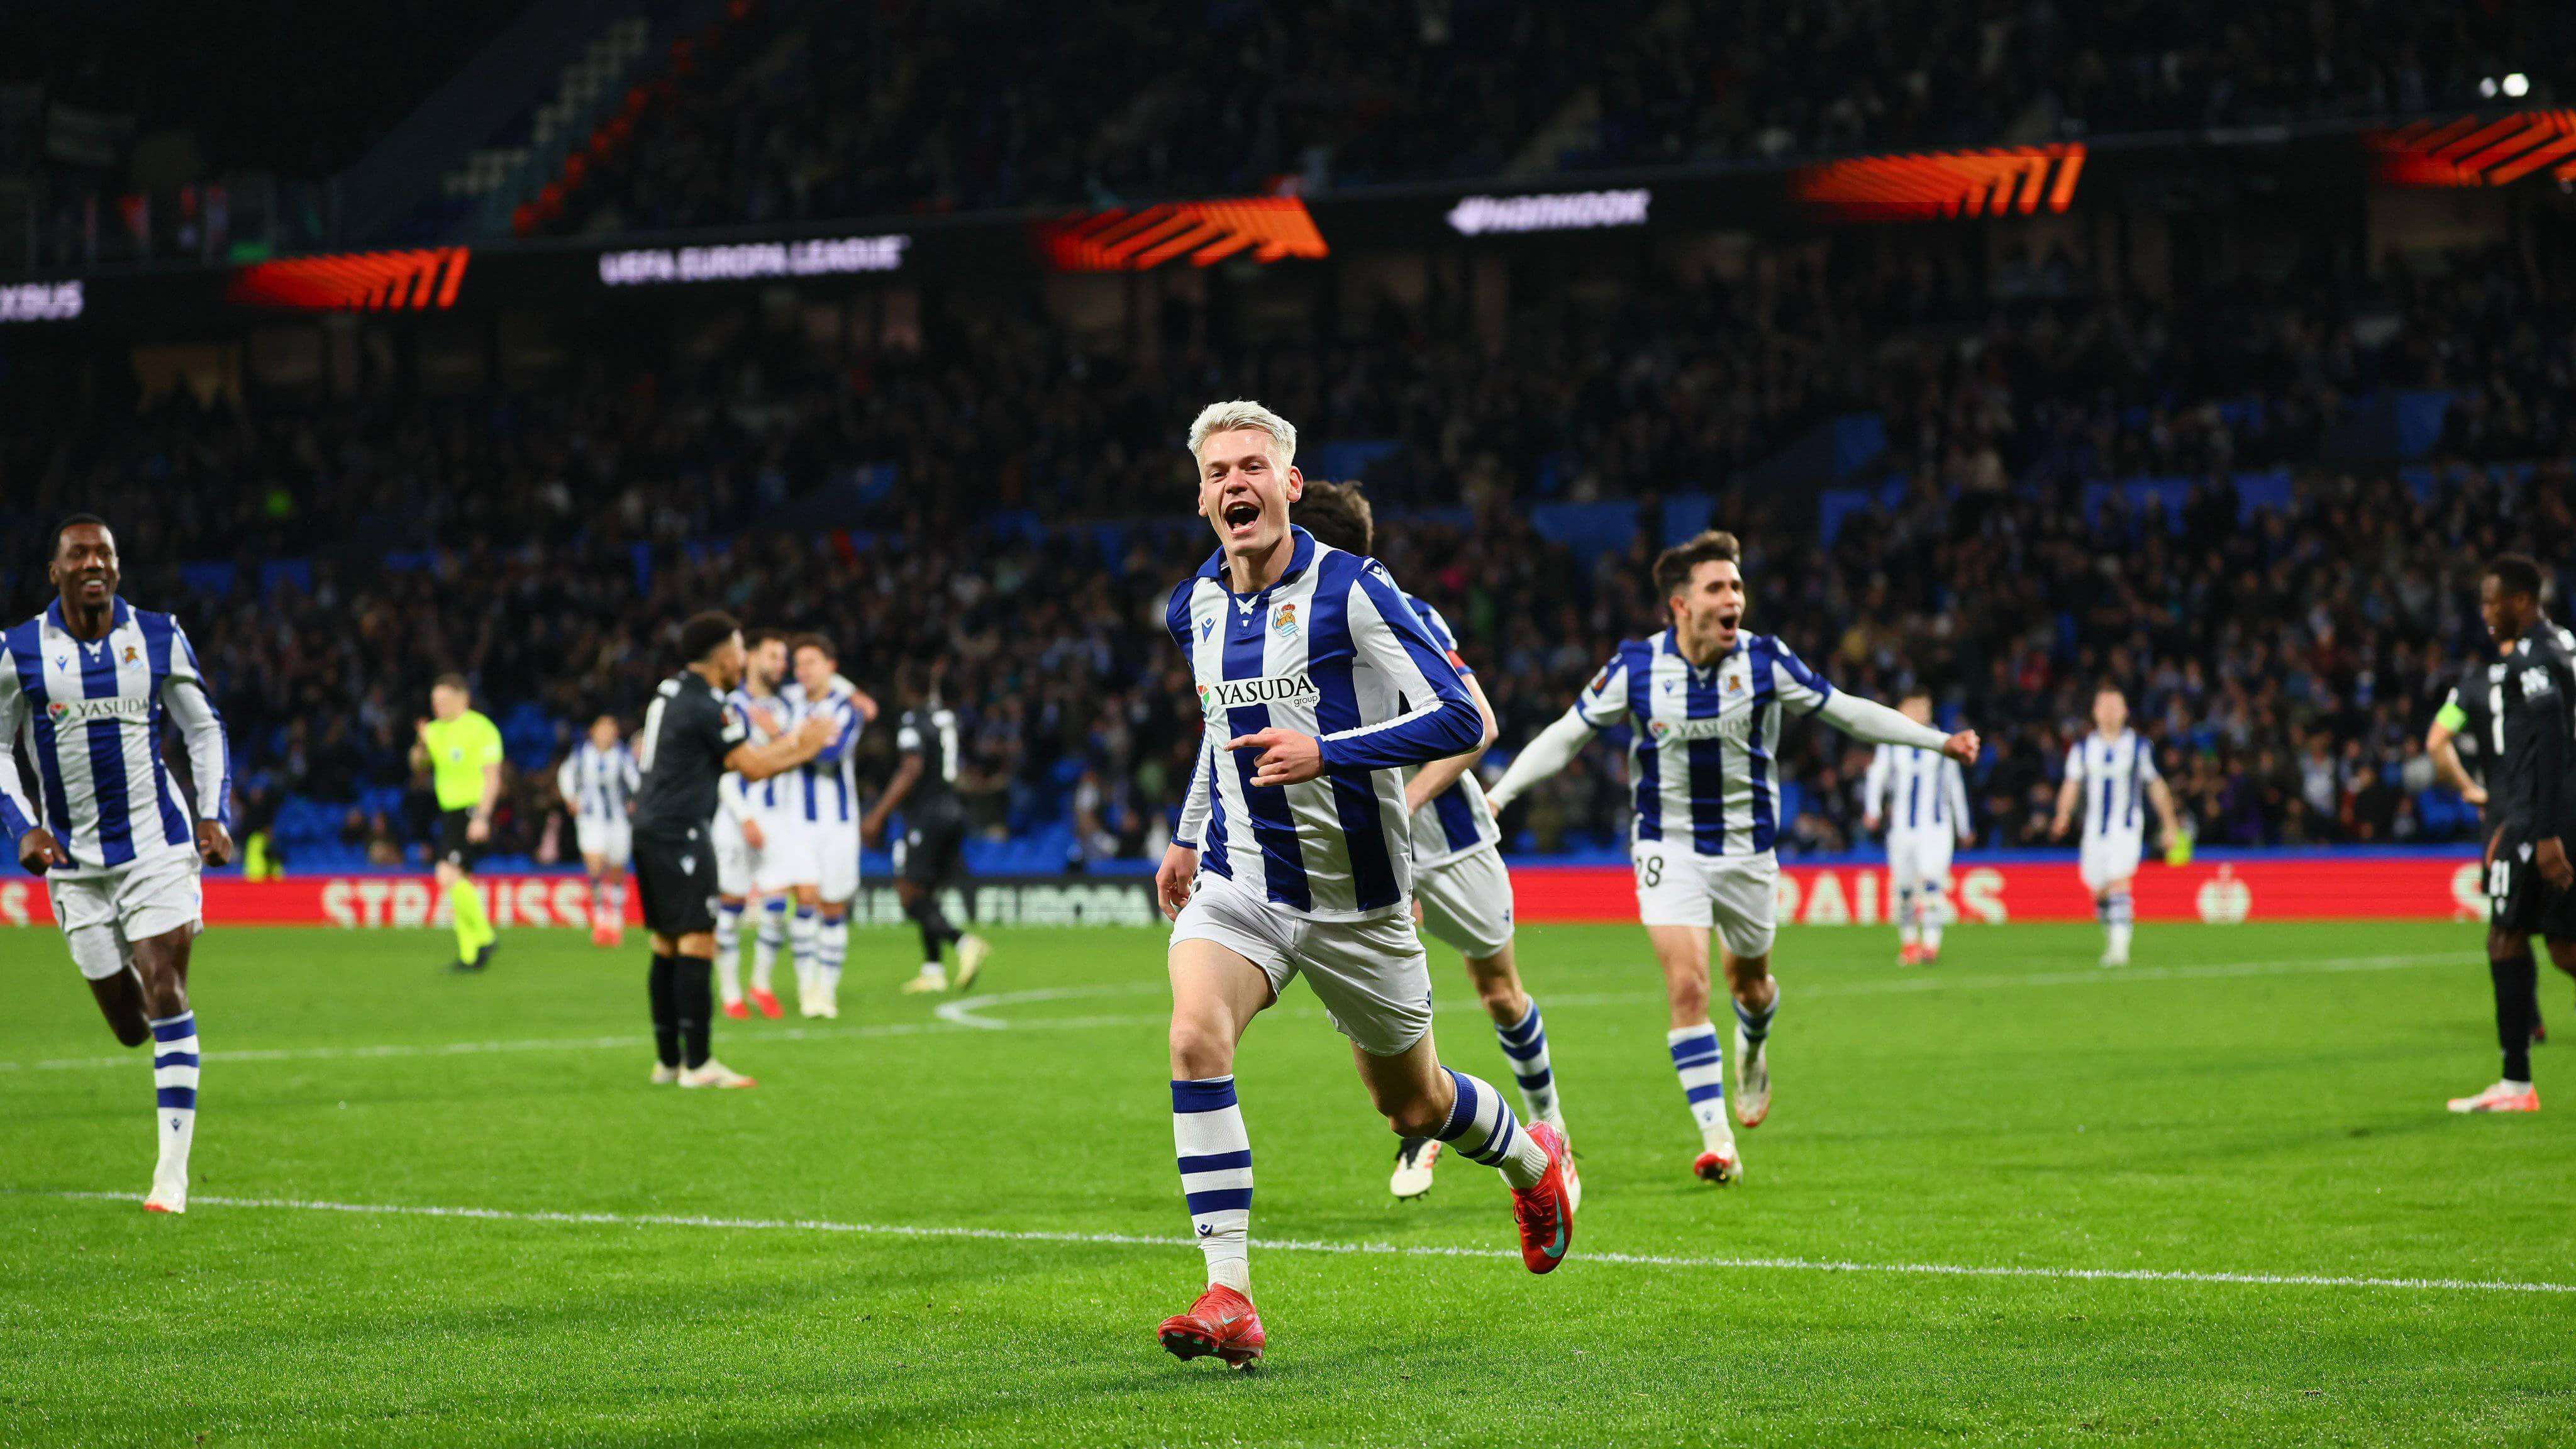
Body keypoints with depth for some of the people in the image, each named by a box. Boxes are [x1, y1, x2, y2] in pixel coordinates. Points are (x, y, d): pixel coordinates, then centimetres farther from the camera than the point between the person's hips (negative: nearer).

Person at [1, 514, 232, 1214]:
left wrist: (212, 815, -1)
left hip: (157, 845, -1)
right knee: (127, 1024, 3)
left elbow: (204, 729, 11)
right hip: (75, 859, 1)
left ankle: (173, 1168, -12)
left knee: (164, 992, -14)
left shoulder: (159, 638, 1)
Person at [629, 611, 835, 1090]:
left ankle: (667, 1059, 15)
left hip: (651, 830, 10)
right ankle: (697, 1063, -11)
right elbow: (753, 767, -8)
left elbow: (733, 758, 21)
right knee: (697, 944, -9)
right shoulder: (706, 705, -13)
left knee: (666, 947, 12)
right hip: (680, 833, -10)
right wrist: (804, 747, 7)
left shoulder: (672, 692, 15)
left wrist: (793, 744, 20)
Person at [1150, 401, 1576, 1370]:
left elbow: (1458, 718, -20)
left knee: (1412, 1106, 12)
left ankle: (1531, 1158, 49)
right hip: (1239, 884, 3)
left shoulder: (1351, 590, -15)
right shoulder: (1193, 610, 4)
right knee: (1196, 1036, -26)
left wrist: (1325, 754, -31)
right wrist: (1187, 835, 23)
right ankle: (1230, 1299, -26)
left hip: (1358, 898, -3)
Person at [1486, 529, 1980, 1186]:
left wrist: (1940, 740, -4)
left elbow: (1847, 711, 0)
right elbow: (1566, 735, -2)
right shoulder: (1634, 668, -12)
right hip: (1668, 847, -2)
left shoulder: (1765, 661, -10)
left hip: (1748, 848, 2)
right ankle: (1717, 1139, -11)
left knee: (1749, 979, 16)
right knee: (1686, 987, -15)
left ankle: (1753, 1052, 53)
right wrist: (1497, 795, -9)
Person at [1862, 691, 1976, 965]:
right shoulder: (1891, 745, 3)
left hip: (1935, 824, -1)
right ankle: (1908, 942, 24)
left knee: (1932, 880, -19)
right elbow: (1876, 776, -6)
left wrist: (1964, 826, 19)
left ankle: (1931, 943, -20)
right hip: (1902, 826, 1)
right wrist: (1872, 809, -25)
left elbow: (1954, 785, 14)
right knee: (1903, 888, 5)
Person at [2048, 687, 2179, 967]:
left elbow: (2156, 787, 9)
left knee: (2119, 883, -21)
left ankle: (2120, 944, -27)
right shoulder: (2082, 748, 6)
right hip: (2095, 829, 3)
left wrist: (2168, 825, 12)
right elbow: (2071, 785, 1)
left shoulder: (2139, 746, 2)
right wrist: (2063, 815, -18)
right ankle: (2110, 940, 29)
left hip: (2126, 828, -3)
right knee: (2099, 890, 8)